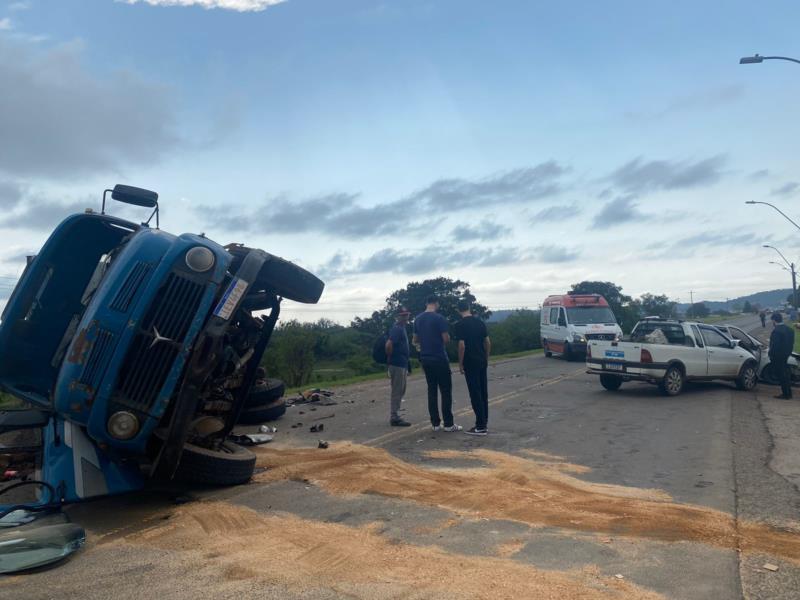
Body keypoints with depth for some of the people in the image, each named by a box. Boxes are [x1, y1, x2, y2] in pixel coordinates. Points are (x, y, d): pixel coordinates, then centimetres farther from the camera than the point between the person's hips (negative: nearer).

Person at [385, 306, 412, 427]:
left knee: (400, 391, 15)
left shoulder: (402, 328, 16)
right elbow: (389, 344, -26)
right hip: (397, 364, -10)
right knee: (397, 392, -5)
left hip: (402, 364, 10)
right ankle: (394, 418, 0)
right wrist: (390, 357, -14)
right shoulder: (397, 328, -15)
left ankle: (395, 416, 22)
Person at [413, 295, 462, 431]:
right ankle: (448, 424, 1)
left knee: (432, 390, 11)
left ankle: (435, 423, 12)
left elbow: (415, 340, 13)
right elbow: (446, 339, -13)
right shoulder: (439, 318, -13)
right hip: (439, 359, -6)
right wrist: (447, 337, 9)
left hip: (425, 359, 6)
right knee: (446, 391, 0)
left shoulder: (418, 319, 7)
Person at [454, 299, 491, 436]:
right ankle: (484, 421, 21)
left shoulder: (460, 325, -12)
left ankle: (481, 427, -3)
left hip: (470, 363, -6)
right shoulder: (480, 322, 7)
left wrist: (460, 363, -8)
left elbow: (462, 345, -17)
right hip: (482, 362, 6)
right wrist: (486, 358, 18)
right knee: (483, 392, 13)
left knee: (475, 394, -4)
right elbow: (488, 342, 8)